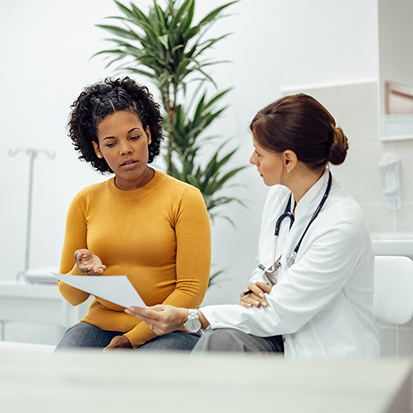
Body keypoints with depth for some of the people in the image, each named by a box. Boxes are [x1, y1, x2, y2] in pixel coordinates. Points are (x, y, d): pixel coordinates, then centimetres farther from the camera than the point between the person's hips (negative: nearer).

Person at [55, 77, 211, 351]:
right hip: (101, 325, 3)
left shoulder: (185, 198, -3)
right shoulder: (85, 202, 7)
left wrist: (132, 339, -12)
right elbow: (72, 296, 11)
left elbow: (191, 291, -6)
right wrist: (82, 271, -12)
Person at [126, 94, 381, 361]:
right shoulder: (280, 195, 1)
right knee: (219, 339, -24)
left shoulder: (342, 224, -24)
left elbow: (280, 314, -23)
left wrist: (189, 318, -22)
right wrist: (252, 292, -9)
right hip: (284, 338, 6)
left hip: (331, 362, -6)